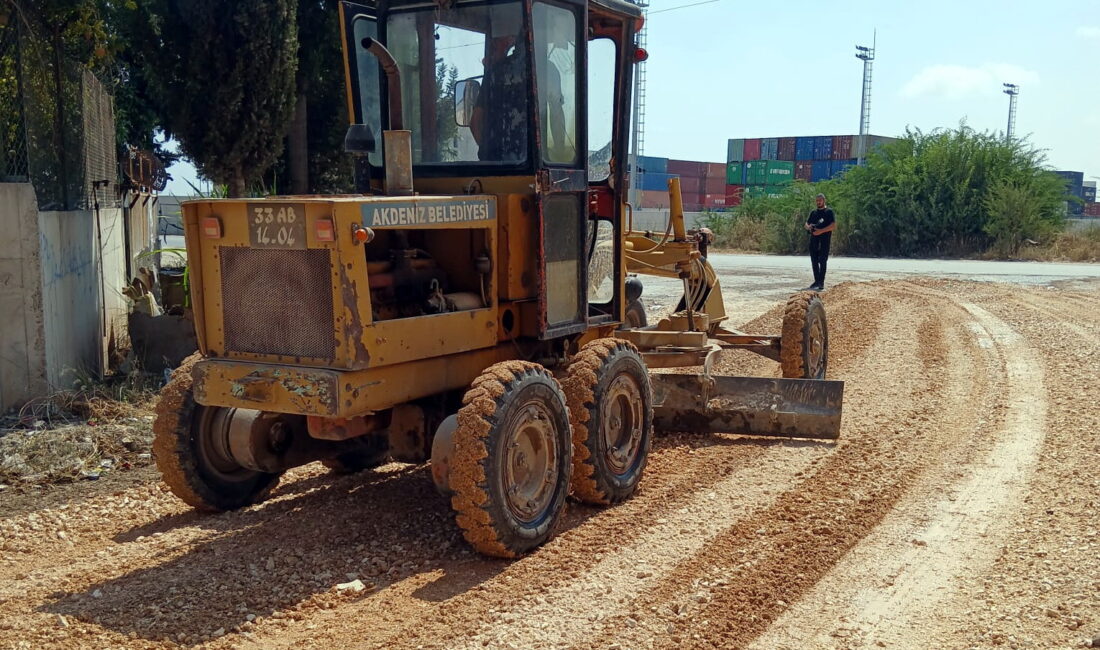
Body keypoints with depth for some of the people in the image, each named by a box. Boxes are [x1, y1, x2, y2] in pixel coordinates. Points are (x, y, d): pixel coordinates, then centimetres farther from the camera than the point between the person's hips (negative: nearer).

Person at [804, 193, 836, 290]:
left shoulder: (829, 212, -1)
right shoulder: (813, 212, 18)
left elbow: (833, 226, -11)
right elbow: (806, 224, 20)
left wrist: (821, 231, -21)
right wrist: (809, 227, -5)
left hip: (824, 240, -6)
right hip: (813, 240, 6)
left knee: (822, 261, -7)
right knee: (814, 261, 7)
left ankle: (821, 283, -7)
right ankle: (816, 281, 15)